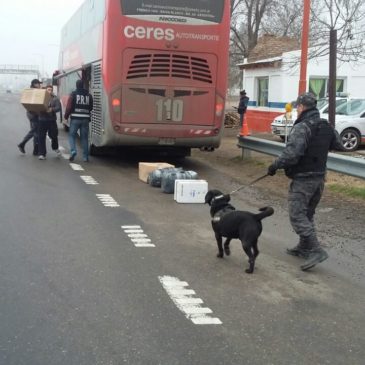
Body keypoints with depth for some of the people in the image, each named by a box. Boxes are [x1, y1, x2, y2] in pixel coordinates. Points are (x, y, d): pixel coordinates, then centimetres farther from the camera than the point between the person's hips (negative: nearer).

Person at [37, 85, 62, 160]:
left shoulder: (55, 98, 5)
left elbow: (58, 107, -8)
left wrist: (52, 109, -27)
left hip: (52, 120, -1)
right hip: (42, 120, 1)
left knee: (54, 135, 6)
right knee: (41, 137, -1)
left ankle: (55, 148, 36)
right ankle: (42, 153, 7)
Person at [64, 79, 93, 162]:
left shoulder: (73, 94, -3)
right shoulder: (88, 95, 7)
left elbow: (69, 106, -7)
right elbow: (91, 108, 12)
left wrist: (66, 116, 3)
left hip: (75, 118, -3)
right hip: (85, 119, 3)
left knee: (72, 135, 9)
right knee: (84, 137, 8)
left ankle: (73, 151, -13)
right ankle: (85, 157, 7)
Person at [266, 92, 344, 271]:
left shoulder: (301, 128, -19)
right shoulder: (326, 127, 7)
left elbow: (291, 154, -27)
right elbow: (338, 145, 19)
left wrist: (274, 166, -14)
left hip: (302, 179, -9)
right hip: (319, 177, 9)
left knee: (297, 216, -5)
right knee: (307, 214, 19)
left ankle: (316, 251, -12)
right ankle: (304, 247, 29)